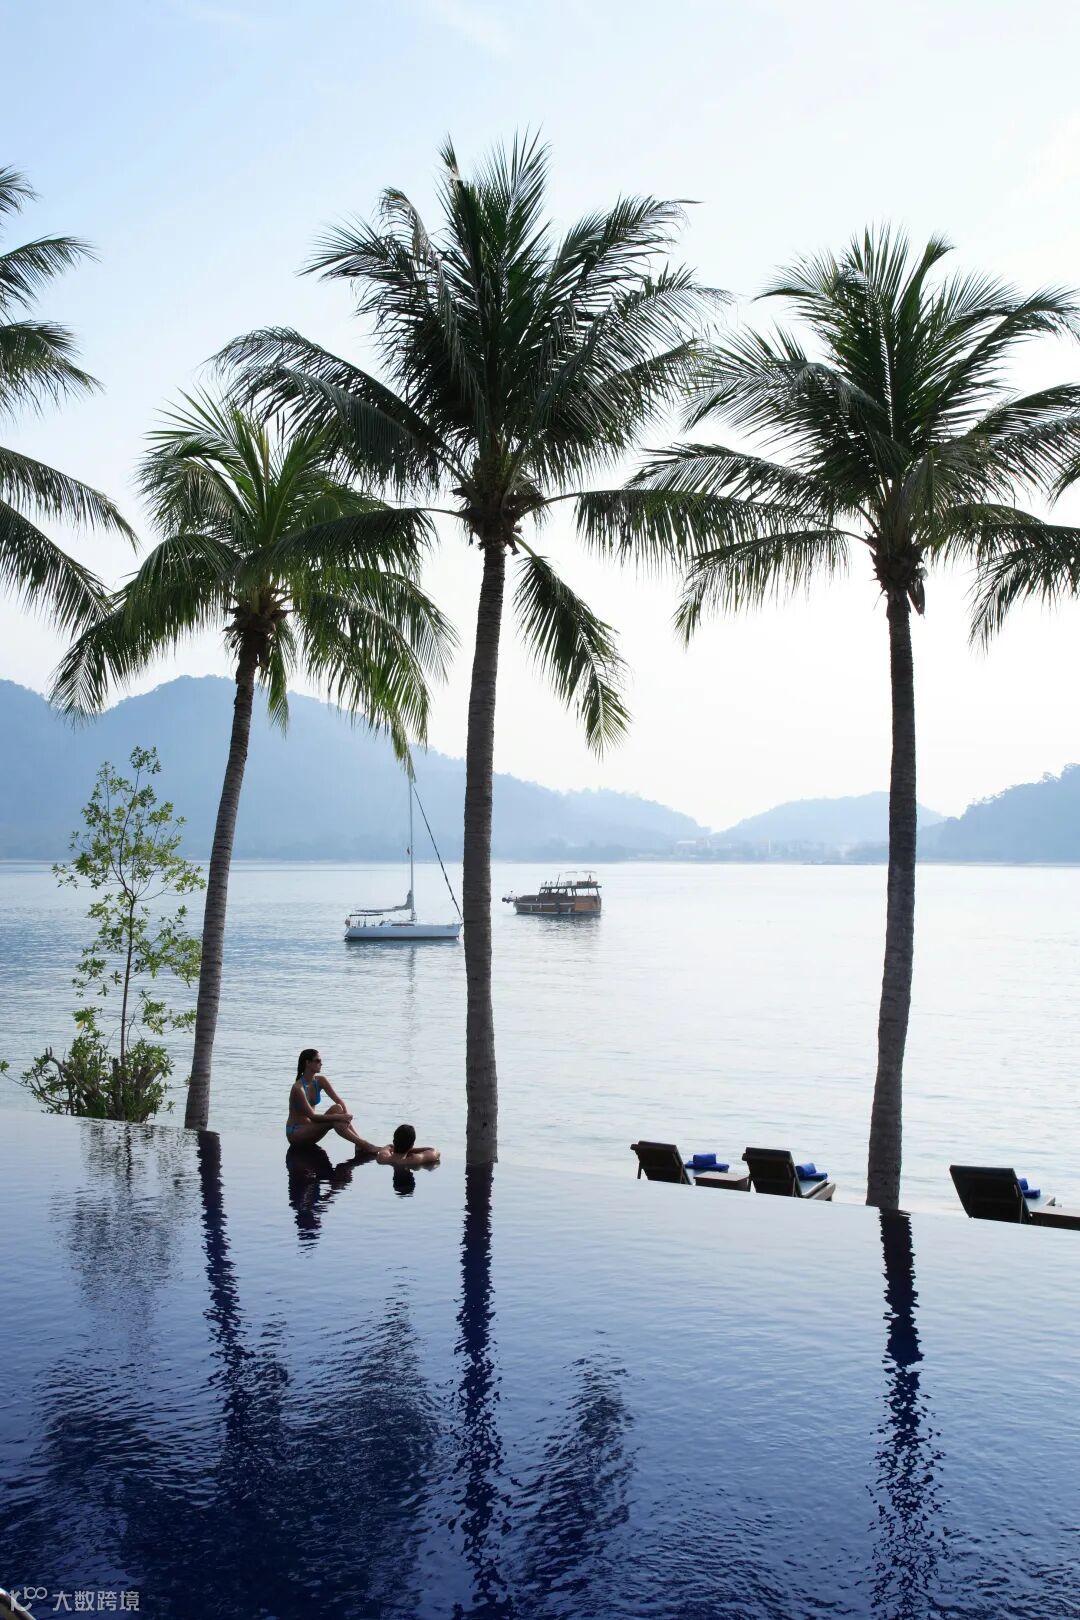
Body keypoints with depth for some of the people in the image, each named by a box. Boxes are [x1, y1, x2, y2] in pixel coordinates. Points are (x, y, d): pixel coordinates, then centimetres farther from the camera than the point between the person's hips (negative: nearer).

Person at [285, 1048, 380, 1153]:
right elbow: (312, 1116, -26)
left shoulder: (320, 1081, -1)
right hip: (294, 1133, -7)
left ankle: (360, 1141, -24)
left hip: (310, 1127, 7)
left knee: (337, 1108, -17)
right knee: (334, 1121, -28)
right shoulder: (298, 1088, -23)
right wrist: (338, 1117, -30)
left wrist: (346, 1115, -26)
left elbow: (339, 1101, -6)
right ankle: (364, 1146, -29)